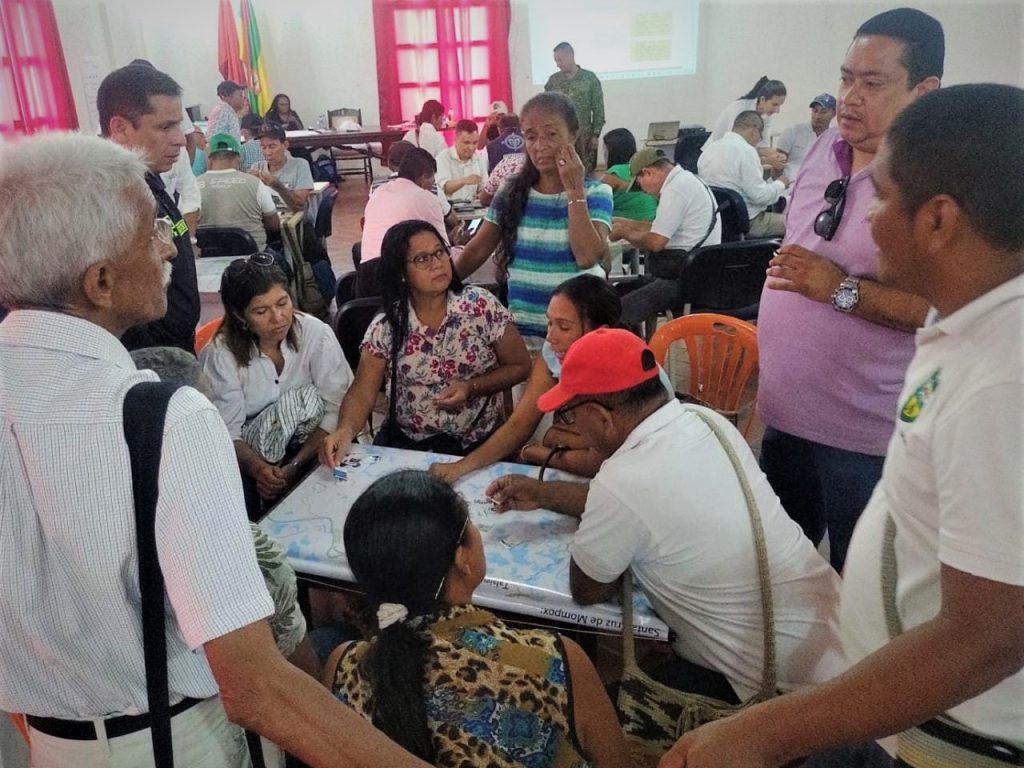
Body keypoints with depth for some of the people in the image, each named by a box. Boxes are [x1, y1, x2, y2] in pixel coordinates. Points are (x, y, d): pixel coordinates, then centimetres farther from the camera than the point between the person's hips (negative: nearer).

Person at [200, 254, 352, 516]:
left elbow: (337, 408, -15)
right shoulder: (221, 354, -13)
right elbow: (226, 432, -15)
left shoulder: (315, 333, -14)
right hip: (246, 453, 0)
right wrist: (258, 469, -34)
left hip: (304, 445, 0)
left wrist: (294, 466, -23)